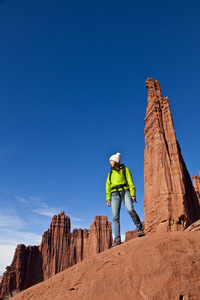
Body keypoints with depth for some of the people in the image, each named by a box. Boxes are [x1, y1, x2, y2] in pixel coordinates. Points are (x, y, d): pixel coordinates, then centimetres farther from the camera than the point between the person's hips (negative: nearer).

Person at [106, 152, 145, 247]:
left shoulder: (125, 169, 13)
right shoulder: (110, 173, 23)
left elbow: (130, 182, 4)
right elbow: (108, 187, 21)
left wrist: (133, 194, -8)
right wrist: (108, 198, 9)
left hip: (125, 192, -3)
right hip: (115, 195, 3)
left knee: (130, 210, -25)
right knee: (115, 216, -9)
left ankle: (140, 228, -5)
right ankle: (117, 239, -9)